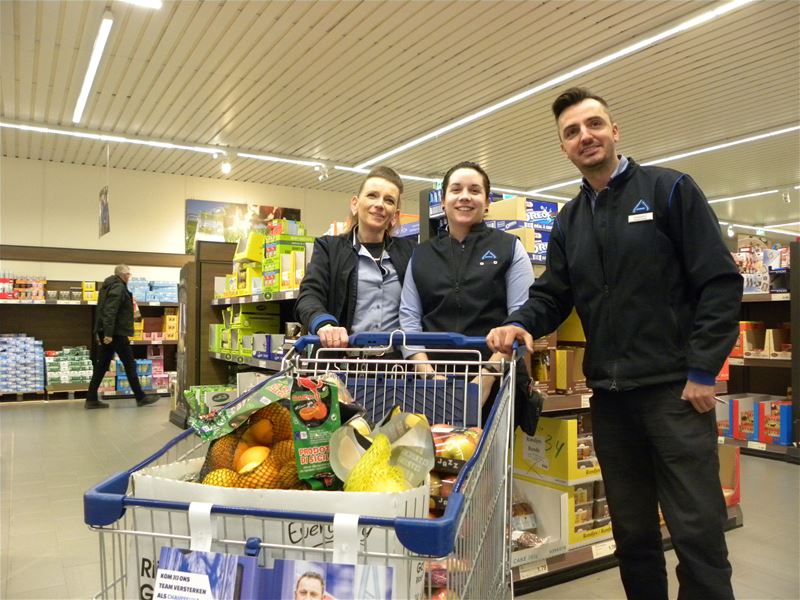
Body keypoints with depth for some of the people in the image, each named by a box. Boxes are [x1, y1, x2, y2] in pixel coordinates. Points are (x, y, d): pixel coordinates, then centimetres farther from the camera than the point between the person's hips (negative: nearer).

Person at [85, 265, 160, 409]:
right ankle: (140, 397, 7)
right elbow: (110, 311, -23)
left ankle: (91, 399, 7)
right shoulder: (118, 287, -13)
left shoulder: (108, 286, 18)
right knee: (130, 364, -1)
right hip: (116, 332, -9)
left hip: (106, 332, 9)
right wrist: (108, 333, -26)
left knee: (102, 365, 8)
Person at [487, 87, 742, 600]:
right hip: (610, 394, 5)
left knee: (697, 529, 0)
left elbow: (720, 282, -7)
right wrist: (521, 323, -12)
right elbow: (552, 296, 10)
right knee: (632, 529, 15)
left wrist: (703, 371, -13)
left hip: (674, 386, -4)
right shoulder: (569, 221, 13)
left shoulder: (669, 189, -2)